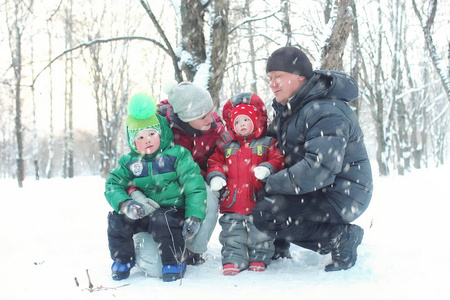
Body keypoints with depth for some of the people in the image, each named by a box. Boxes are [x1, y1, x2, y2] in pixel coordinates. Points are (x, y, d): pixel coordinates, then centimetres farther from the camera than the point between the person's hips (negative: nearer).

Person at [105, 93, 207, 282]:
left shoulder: (177, 155, -6)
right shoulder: (129, 162, 5)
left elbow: (194, 186, -10)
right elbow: (113, 186, -1)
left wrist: (194, 217, -20)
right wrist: (125, 204, -23)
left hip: (173, 211, -4)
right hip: (143, 213, 4)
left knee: (161, 220, -35)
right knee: (117, 219, -17)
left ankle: (175, 262, -12)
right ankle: (122, 259, 7)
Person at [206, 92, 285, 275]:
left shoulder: (267, 143, 7)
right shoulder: (226, 146, 13)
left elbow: (279, 159, 0)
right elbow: (215, 162, 13)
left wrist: (268, 168, -20)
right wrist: (215, 176, -7)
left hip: (259, 201, -2)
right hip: (233, 203, 2)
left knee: (260, 234, 4)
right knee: (232, 235, 4)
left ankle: (259, 259, 19)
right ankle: (233, 260, 11)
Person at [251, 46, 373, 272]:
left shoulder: (326, 112, -23)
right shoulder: (288, 107, 9)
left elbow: (320, 168, -34)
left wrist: (271, 185, -24)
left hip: (341, 197, -10)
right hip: (318, 189, 10)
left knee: (263, 215, -22)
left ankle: (340, 238, -13)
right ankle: (278, 245, 14)